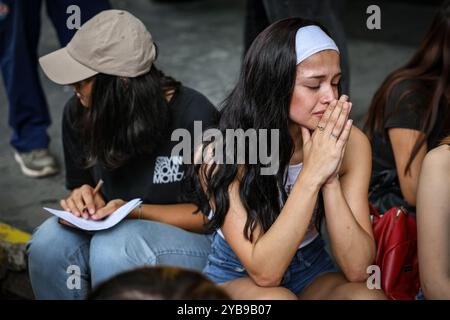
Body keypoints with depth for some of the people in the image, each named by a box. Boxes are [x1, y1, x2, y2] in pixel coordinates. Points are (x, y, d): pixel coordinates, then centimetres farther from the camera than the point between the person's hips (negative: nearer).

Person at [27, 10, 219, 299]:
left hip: (194, 241, -5)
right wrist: (83, 198, -14)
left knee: (113, 247, -34)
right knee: (49, 243, -25)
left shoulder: (194, 118, -19)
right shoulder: (79, 113, -3)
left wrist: (133, 211, -22)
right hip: (118, 231, 5)